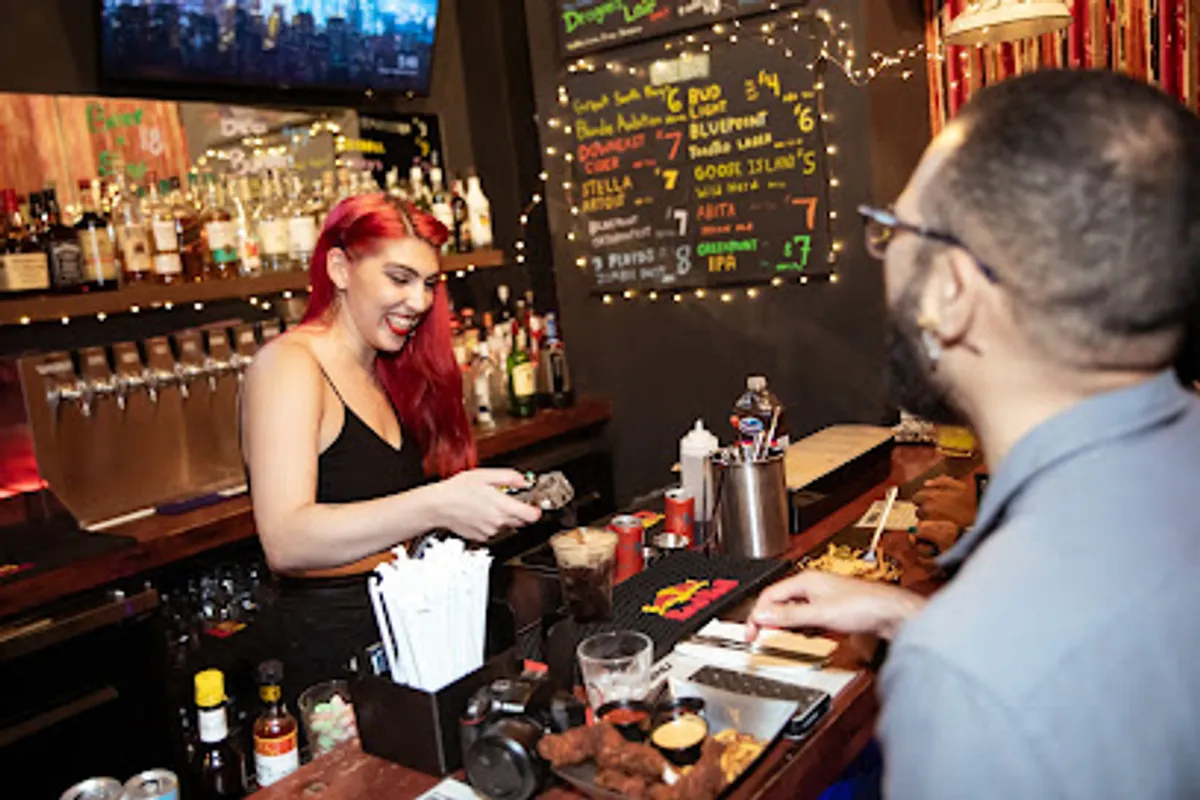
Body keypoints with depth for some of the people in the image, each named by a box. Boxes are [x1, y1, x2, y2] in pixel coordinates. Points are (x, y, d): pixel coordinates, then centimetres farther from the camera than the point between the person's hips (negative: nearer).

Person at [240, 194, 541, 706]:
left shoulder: (388, 375, 16)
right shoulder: (288, 365, -10)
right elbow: (285, 542, -25)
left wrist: (484, 509, 5)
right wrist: (435, 506, -34)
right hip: (327, 651, -7)